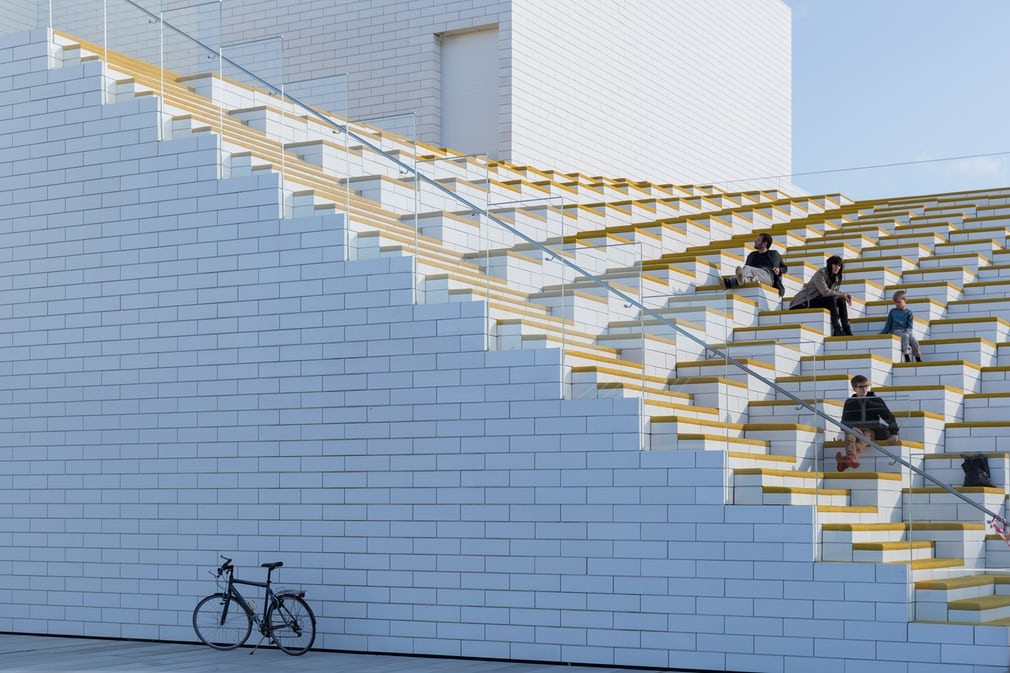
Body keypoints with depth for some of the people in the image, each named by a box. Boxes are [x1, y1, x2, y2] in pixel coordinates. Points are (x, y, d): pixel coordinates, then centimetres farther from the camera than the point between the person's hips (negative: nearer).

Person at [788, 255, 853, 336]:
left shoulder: (835, 276, 8)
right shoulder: (821, 273, -19)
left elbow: (834, 291, 10)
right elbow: (825, 292, -29)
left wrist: (845, 295, -10)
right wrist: (842, 294, -22)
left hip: (819, 299, 9)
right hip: (806, 301, -9)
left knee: (842, 301, -7)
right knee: (831, 299, -30)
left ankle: (847, 330, -11)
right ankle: (837, 330, -30)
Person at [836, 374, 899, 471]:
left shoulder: (876, 400, 11)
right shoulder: (850, 402, 14)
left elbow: (889, 417, 3)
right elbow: (844, 423, 4)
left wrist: (894, 433, -16)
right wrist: (852, 428, -21)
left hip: (871, 432, -1)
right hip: (855, 430, 2)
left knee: (867, 434, -38)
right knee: (849, 434, -35)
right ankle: (852, 458, -68)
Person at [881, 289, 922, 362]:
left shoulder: (908, 312, 11)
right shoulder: (892, 312, 14)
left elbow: (910, 325, 6)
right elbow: (888, 325, 18)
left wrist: (908, 330, -16)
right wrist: (881, 334, 10)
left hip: (907, 331, 1)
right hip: (896, 330, -1)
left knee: (914, 340, -29)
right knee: (905, 336, -35)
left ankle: (918, 359, -11)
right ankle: (906, 357, -43)